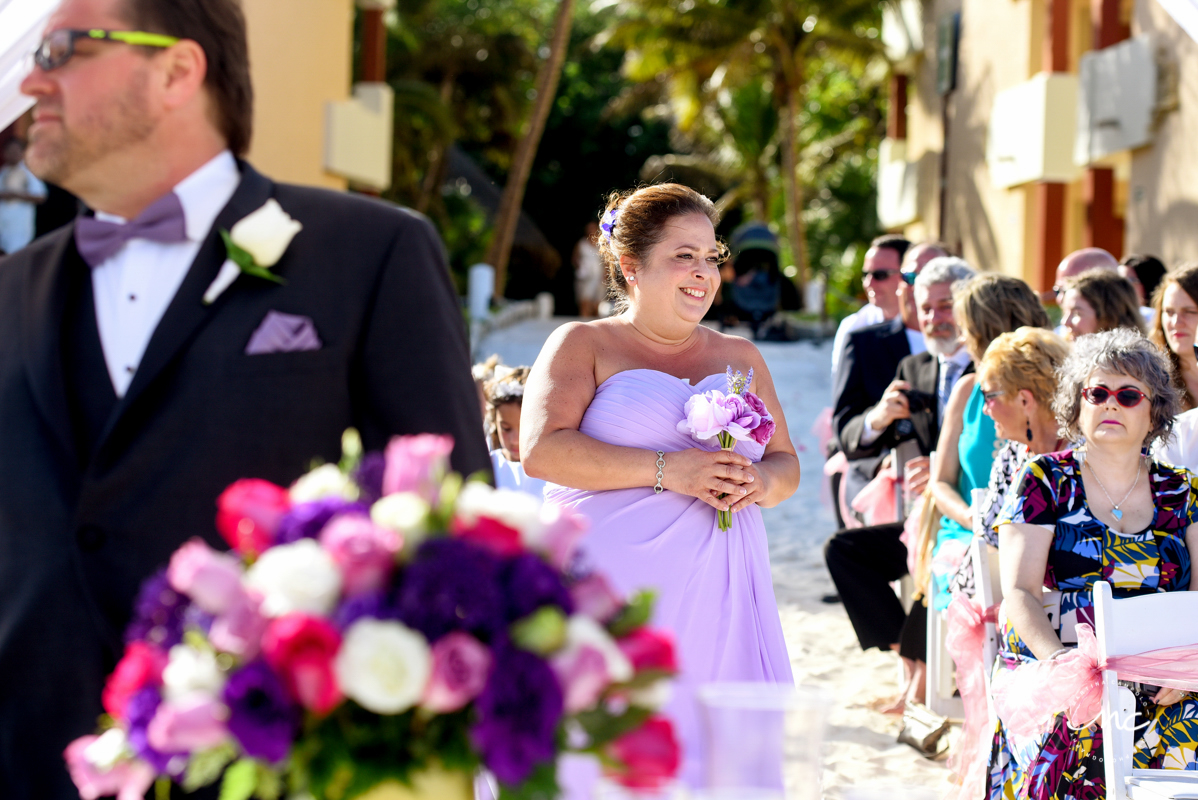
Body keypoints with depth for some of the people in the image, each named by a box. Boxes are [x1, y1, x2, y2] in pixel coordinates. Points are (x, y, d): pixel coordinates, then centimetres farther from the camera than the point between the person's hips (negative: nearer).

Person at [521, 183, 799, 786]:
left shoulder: (741, 357, 20)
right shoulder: (584, 344, 5)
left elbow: (787, 464, 21)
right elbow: (542, 450, -9)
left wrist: (761, 481, -4)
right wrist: (666, 470, -15)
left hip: (719, 599, 4)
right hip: (612, 591, -4)